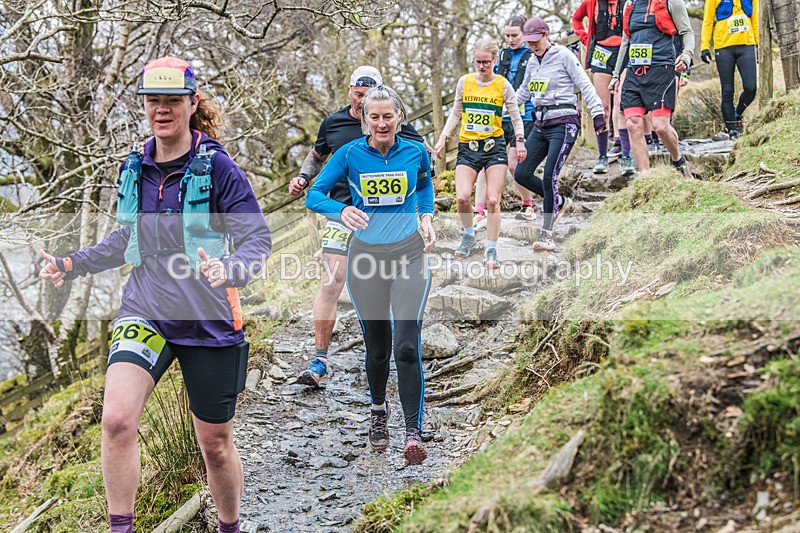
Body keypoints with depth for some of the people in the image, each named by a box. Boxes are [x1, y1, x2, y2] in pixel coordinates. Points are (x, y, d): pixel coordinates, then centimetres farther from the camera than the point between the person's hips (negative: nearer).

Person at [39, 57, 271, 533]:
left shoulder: (218, 168, -9)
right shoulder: (135, 168, 6)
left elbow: (257, 237, -13)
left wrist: (231, 271, -34)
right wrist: (74, 265, 9)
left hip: (210, 320, -3)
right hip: (146, 312, 3)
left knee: (216, 444, 10)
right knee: (117, 419, -21)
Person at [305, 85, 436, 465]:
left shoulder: (415, 151, 0)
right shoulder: (350, 154, -5)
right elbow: (314, 194, -4)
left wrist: (426, 216, 5)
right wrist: (342, 210, -25)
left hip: (409, 254, 0)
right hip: (366, 256, 0)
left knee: (407, 345, -14)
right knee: (377, 348, 10)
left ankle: (414, 431, -8)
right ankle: (378, 410, 38)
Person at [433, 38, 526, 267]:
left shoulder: (503, 85, 1)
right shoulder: (464, 81, 6)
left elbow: (516, 116, 6)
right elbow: (455, 113, 17)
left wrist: (520, 140, -7)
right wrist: (443, 137, 9)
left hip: (494, 145, -1)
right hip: (467, 146, 1)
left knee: (492, 200, -9)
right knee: (462, 197, -15)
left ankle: (491, 250, 2)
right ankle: (469, 235, 13)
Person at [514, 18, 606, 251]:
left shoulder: (564, 56, -5)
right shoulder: (532, 62, 14)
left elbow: (585, 85, -8)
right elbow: (523, 92, 28)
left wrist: (598, 114, -15)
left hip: (564, 124, -7)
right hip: (541, 125, 7)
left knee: (549, 176, -16)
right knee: (522, 174, -1)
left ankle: (546, 234, -10)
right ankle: (560, 202, 21)